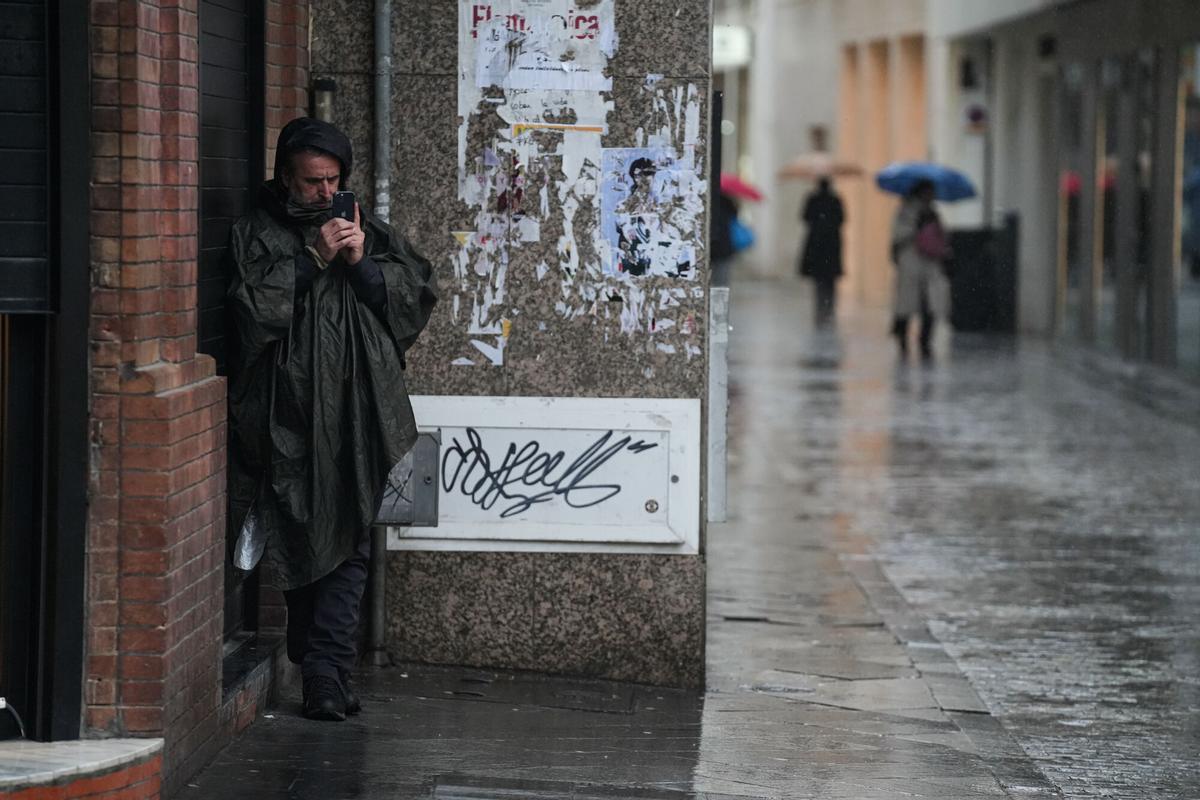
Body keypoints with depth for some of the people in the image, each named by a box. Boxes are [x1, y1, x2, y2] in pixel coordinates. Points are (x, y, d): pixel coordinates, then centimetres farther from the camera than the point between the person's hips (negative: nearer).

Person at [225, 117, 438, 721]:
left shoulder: (369, 232, 15)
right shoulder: (259, 235, 5)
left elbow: (418, 296, 7)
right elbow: (251, 308, -10)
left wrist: (363, 264, -7)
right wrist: (313, 260, -12)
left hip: (359, 414, 2)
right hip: (289, 415, -2)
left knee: (349, 541, -8)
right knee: (299, 537, 4)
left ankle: (324, 670, -10)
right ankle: (321, 667, 15)